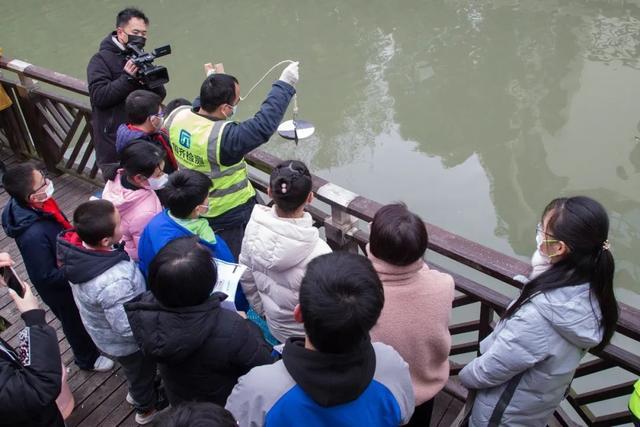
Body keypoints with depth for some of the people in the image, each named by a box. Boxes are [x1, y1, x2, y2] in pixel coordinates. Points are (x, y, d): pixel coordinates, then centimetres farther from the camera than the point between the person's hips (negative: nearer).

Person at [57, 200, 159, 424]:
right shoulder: (113, 282, -47)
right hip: (124, 342, -6)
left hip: (101, 329, 6)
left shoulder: (77, 246, -24)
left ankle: (137, 391, 64)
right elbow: (128, 327, -34)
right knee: (141, 371, 26)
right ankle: (146, 408, 56)